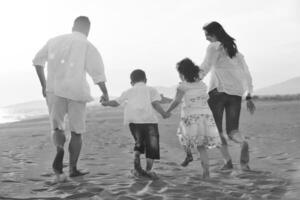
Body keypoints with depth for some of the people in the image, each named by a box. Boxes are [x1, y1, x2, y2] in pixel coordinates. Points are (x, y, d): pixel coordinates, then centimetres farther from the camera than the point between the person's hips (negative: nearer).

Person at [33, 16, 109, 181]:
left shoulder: (54, 41, 7)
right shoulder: (88, 46, -4)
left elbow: (38, 61, 10)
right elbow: (98, 75, -7)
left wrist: (44, 85, 18)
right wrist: (105, 94, 9)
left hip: (54, 91, 2)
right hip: (76, 92, -2)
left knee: (57, 127, 11)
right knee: (76, 132, 12)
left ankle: (59, 149, -21)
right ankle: (73, 169, 14)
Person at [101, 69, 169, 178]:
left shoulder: (128, 92, 21)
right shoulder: (151, 90, 16)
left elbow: (116, 102, 18)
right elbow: (155, 103, 0)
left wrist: (105, 103, 35)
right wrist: (163, 113, 9)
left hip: (133, 120, 3)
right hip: (149, 119, -3)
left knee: (139, 141, 22)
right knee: (151, 144, 5)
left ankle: (136, 157, -2)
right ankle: (148, 170, -3)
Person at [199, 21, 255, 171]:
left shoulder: (214, 48, 2)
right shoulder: (236, 51, 22)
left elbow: (204, 69, -11)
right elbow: (247, 75, 20)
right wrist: (249, 97, 20)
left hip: (218, 91, -5)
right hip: (236, 93, 5)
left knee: (216, 130, 5)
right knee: (232, 131, 5)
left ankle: (228, 161, -9)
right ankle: (244, 143, -28)